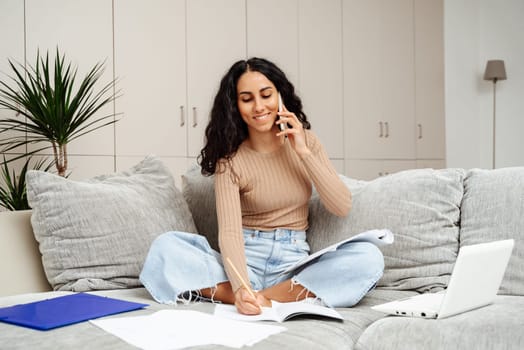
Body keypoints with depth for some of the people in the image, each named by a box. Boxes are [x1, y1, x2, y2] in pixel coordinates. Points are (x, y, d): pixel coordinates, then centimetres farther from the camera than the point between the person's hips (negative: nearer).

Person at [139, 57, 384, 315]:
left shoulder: (306, 141, 6)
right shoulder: (230, 159, -4)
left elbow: (342, 207, -2)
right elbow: (229, 232, -18)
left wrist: (303, 152, -9)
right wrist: (242, 287, -37)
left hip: (294, 261, 2)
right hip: (246, 260, -2)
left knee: (369, 257, -28)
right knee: (166, 246, -26)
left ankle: (264, 300, -29)